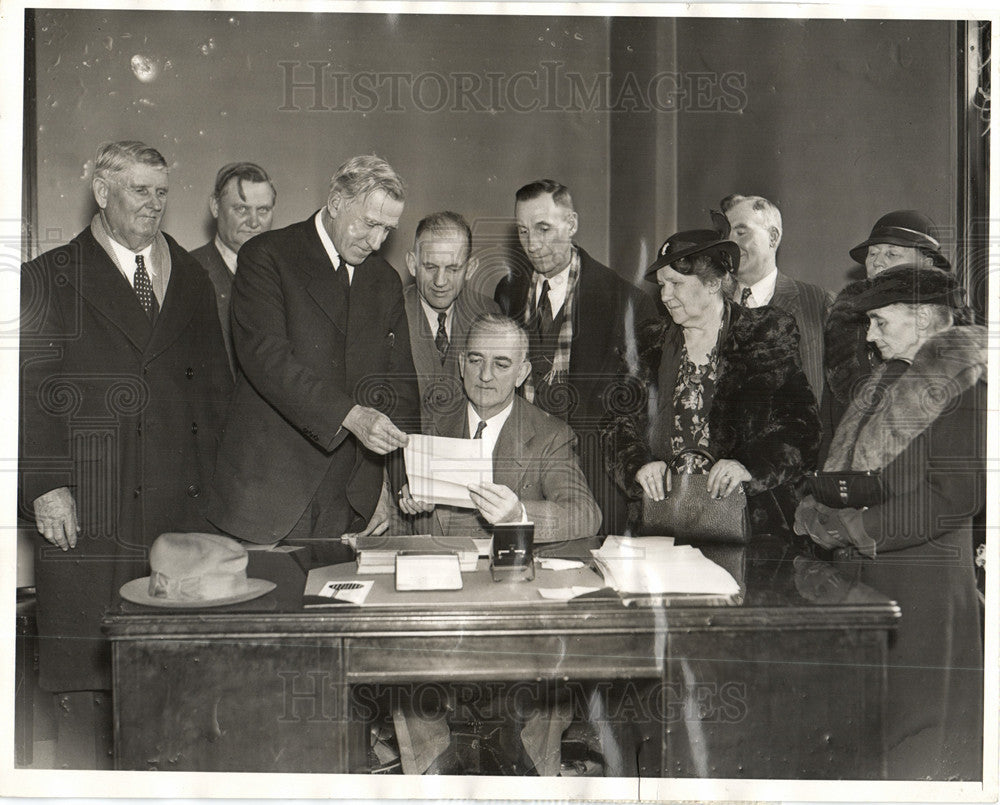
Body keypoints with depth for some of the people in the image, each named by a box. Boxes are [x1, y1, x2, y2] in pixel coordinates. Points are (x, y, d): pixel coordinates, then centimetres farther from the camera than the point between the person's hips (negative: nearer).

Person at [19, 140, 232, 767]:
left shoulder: (191, 279, 17)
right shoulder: (49, 278, 6)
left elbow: (214, 386, 16)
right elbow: (31, 391, 0)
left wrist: (205, 474, 7)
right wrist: (44, 485, -9)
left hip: (181, 506, 3)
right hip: (88, 512, -3)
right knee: (86, 674, 3)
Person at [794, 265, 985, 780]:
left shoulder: (962, 386, -10)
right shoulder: (883, 380, 16)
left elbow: (956, 496, -20)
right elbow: (845, 469, 22)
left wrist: (859, 528, -18)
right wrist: (816, 511, 4)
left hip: (920, 580, -8)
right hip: (857, 572, 8)